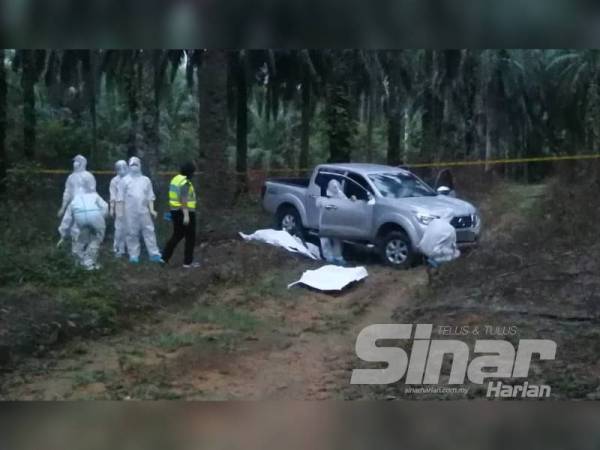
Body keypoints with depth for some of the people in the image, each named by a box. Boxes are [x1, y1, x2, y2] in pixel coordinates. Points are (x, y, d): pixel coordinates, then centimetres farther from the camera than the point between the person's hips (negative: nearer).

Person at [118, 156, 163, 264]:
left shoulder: (146, 180, 13)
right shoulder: (124, 180, 5)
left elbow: (150, 196, 12)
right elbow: (120, 198, 2)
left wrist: (152, 210, 2)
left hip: (144, 211, 2)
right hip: (130, 212, -2)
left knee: (149, 231, 0)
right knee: (132, 233, 0)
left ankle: (154, 254, 2)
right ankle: (133, 255, 7)